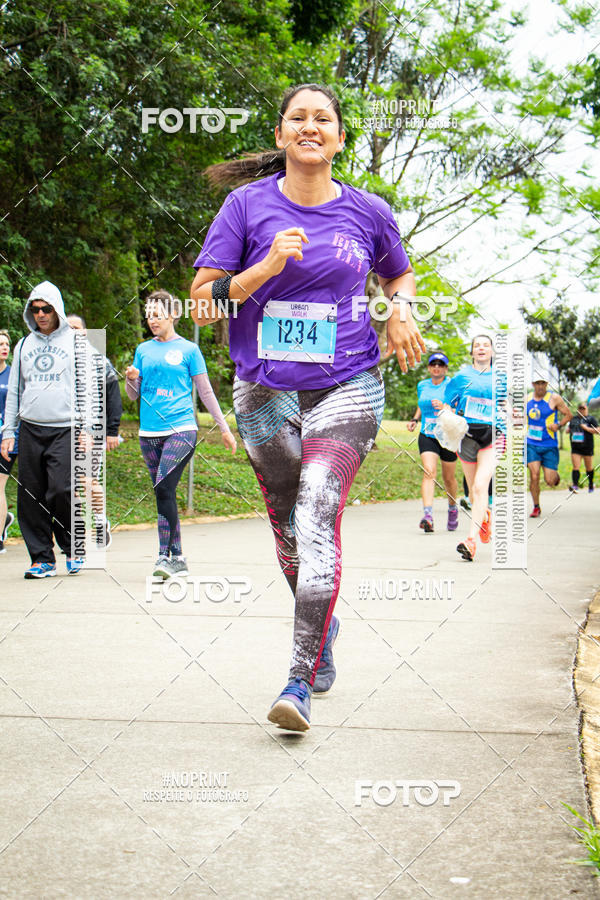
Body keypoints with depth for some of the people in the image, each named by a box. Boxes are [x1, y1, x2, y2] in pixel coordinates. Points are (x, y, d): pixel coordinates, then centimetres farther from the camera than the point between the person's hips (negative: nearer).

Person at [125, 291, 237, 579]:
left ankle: (165, 556, -18)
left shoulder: (188, 350, 4)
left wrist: (224, 428, 8)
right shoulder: (143, 350, 13)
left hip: (181, 429, -4)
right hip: (149, 433, 4)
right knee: (163, 494, 5)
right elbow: (133, 395, 16)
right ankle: (177, 558, 13)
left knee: (164, 489, -19)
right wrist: (131, 379, -6)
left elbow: (206, 392, 8)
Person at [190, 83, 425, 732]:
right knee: (288, 528, 13)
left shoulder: (368, 212, 4)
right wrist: (266, 267, -18)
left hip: (346, 386, -1)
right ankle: (322, 629, 41)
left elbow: (400, 274, 24)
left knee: (317, 517, -19)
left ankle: (300, 683, -17)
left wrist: (401, 310, 2)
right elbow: (202, 303, -4)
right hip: (265, 390, 2)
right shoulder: (248, 205, 0)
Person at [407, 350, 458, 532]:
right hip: (427, 436, 2)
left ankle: (452, 508, 39)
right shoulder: (422, 386, 10)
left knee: (449, 478, 10)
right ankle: (428, 516, -29)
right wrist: (415, 419, 10)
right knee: (429, 472, -18)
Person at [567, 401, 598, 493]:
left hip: (587, 448, -3)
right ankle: (575, 485, -21)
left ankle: (591, 484, 32)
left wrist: (586, 428, -18)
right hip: (575, 448, 3)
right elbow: (568, 429, 26)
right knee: (576, 467, -12)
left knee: (589, 468, 12)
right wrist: (568, 429, 3)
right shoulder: (573, 419, 12)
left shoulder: (590, 419, -2)